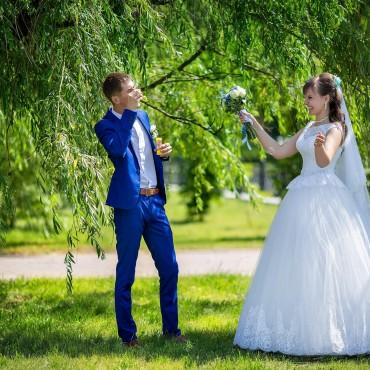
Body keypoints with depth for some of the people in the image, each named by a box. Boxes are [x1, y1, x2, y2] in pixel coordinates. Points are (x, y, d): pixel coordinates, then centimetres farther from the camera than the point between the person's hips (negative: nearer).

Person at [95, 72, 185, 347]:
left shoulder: (143, 117, 13)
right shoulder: (106, 125, -8)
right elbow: (118, 150, -29)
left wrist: (163, 152, 3)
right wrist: (129, 112, -22)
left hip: (155, 201, 7)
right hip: (130, 203, -6)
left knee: (169, 267, 9)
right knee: (126, 273, 3)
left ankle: (171, 327, 21)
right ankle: (127, 333, 12)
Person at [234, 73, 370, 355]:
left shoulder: (336, 128, -7)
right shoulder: (309, 129, 17)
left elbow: (324, 160, -24)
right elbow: (278, 152, 19)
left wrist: (321, 145, -47)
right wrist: (254, 125, 16)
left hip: (325, 200, -8)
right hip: (303, 199, 8)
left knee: (324, 265, -10)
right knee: (297, 266, 6)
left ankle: (329, 333, -5)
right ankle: (304, 330, 9)